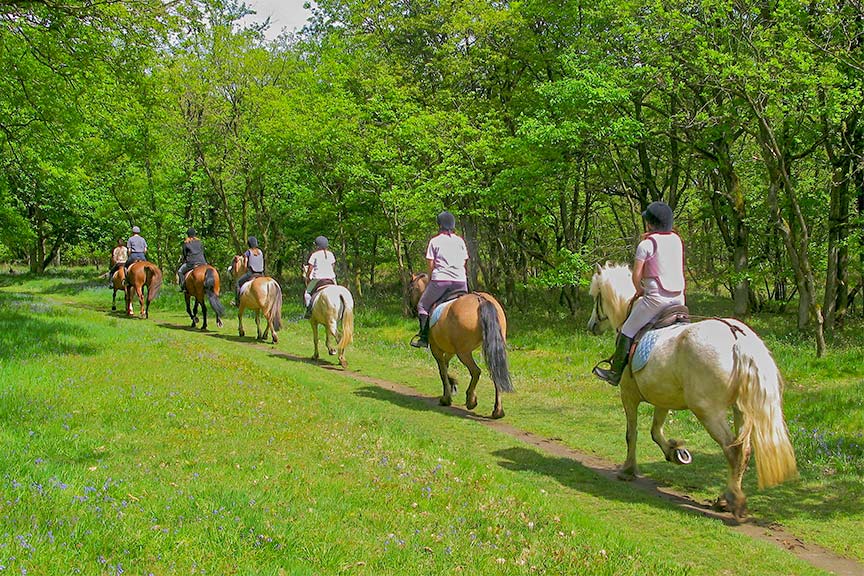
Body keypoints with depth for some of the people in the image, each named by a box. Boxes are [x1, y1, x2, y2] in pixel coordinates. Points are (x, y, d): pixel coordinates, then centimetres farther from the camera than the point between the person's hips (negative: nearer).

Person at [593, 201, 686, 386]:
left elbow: (636, 275, -8)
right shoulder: (677, 240, 11)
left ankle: (616, 372, 7)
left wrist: (640, 290, 10)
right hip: (678, 297, 6)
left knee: (628, 331, 3)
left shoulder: (646, 244, -8)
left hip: (656, 297, -6)